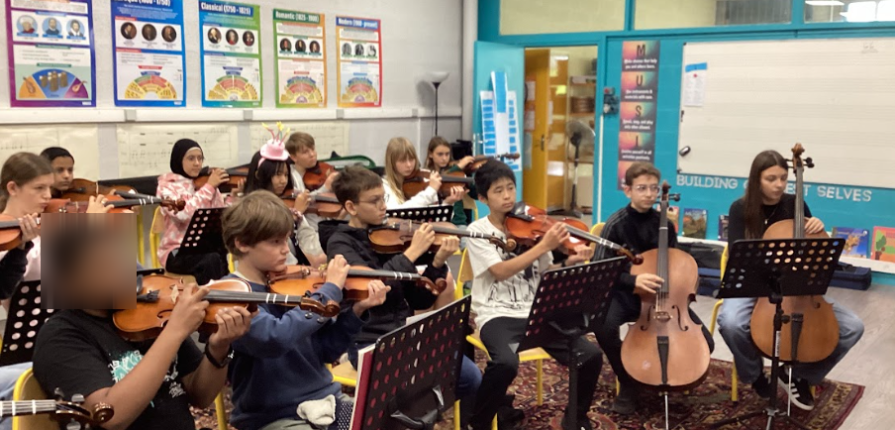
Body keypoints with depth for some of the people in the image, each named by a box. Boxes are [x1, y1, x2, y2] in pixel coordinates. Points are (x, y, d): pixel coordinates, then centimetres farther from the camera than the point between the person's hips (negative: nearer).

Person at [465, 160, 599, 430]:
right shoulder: (477, 231, -3)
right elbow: (501, 272, -17)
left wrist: (570, 262, -10)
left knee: (591, 356, -14)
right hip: (498, 315, -4)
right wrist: (545, 245, -21)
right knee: (506, 363, -35)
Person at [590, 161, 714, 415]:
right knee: (602, 324, -36)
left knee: (704, 343, -13)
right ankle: (629, 384, -9)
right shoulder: (616, 224, -9)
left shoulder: (664, 222, 3)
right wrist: (633, 281, -32)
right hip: (625, 294, -3)